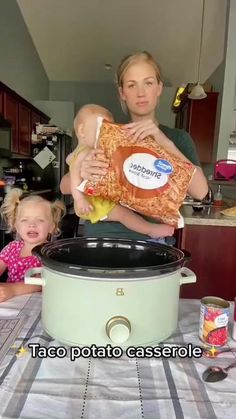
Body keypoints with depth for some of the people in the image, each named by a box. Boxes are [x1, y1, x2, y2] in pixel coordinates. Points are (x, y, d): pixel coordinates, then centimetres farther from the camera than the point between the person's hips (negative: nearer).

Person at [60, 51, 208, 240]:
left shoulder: (178, 138, 4)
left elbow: (200, 191, -11)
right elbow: (65, 186, 2)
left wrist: (165, 142, -22)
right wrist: (82, 174, -19)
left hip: (152, 239, 0)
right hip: (101, 236, 1)